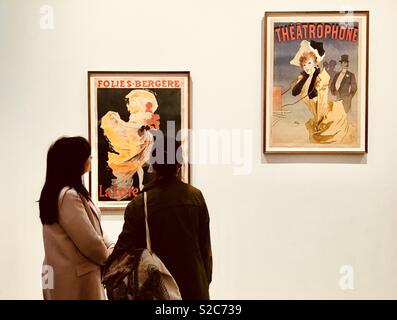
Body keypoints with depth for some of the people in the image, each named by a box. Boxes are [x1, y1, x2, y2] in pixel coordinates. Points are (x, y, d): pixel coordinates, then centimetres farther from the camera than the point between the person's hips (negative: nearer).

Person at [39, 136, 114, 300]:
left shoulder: (63, 192, 9)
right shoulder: (69, 196, -23)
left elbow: (93, 230, 11)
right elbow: (89, 242, -21)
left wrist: (112, 248, -1)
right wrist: (109, 257, -4)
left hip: (71, 274, 10)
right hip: (75, 278, -9)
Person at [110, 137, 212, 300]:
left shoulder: (139, 204, -14)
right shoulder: (196, 196, -6)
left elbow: (126, 245, -10)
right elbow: (205, 245, 0)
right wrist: (206, 282, 11)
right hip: (194, 286, 2)